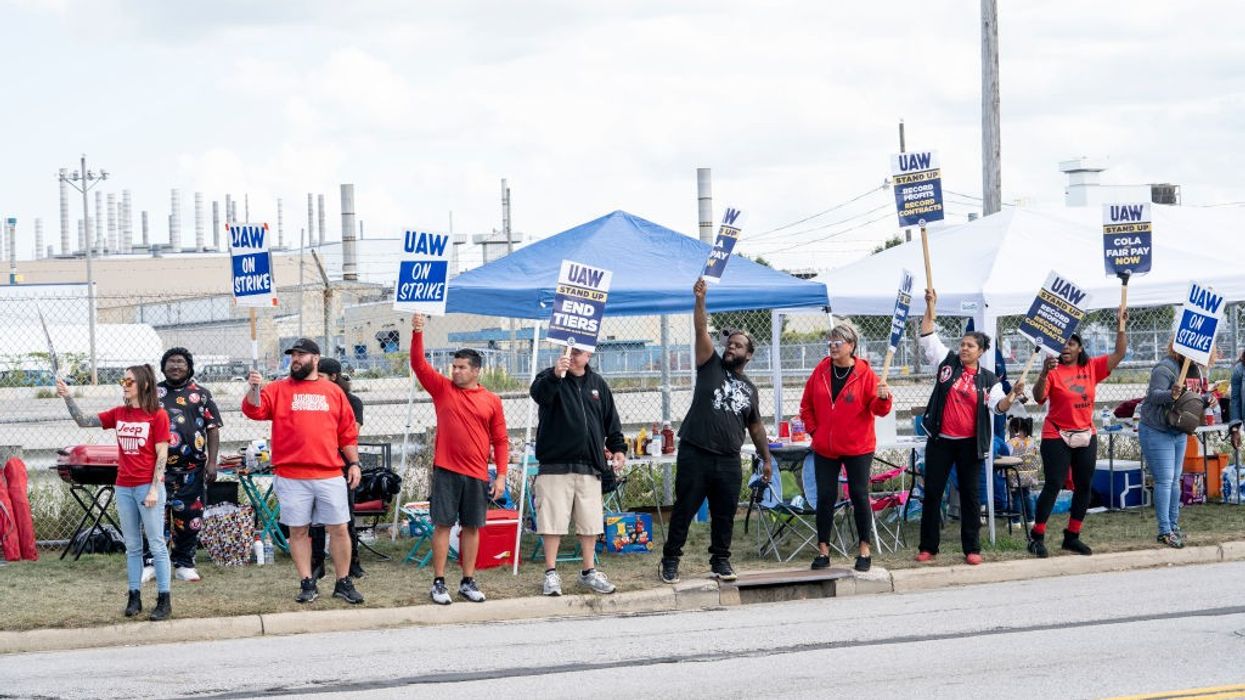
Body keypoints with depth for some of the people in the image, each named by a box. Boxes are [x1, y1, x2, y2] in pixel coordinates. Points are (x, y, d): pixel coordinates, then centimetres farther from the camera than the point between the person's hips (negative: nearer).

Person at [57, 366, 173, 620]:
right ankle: (134, 597, 13)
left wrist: (154, 489, -13)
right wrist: (68, 398, -2)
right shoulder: (119, 414, 9)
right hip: (124, 487, 6)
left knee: (157, 545, -3)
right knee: (132, 546, 9)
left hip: (148, 487, -6)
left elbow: (162, 455, -8)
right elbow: (83, 421, 9)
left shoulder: (157, 416, -7)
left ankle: (164, 600, 0)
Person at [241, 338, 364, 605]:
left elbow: (348, 433, 12)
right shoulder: (278, 389, 7)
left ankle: (344, 584, 11)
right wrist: (255, 389, -26)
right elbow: (254, 410, -8)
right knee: (298, 530, 4)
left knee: (339, 529, 1)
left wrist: (354, 463, 6)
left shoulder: (334, 392, 10)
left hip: (329, 475, 0)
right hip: (292, 477, 0)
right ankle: (307, 584, 12)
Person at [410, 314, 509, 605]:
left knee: (472, 527, 7)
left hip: (477, 474, 1)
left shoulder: (491, 401, 5)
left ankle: (468, 582, 16)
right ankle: (438, 583, 2)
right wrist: (417, 333, -17)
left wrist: (501, 476, 0)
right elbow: (419, 364, -5)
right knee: (443, 524, -2)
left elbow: (500, 440, 6)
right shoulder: (442, 389, 5)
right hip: (446, 471, -1)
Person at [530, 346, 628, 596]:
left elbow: (611, 420, 21)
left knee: (590, 523, 7)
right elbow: (538, 393, -26)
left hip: (589, 467, 4)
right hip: (555, 464, -4)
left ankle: (589, 572, 19)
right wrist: (555, 375, -45)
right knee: (553, 521, -4)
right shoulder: (551, 378, -1)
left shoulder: (597, 384, 13)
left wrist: (618, 448, 10)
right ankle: (551, 573, 4)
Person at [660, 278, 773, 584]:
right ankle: (670, 561, 6)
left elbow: (755, 426, 24)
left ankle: (721, 560, 17)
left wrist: (766, 458, 19)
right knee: (684, 510, -1)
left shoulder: (749, 388, 17)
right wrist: (700, 300, -18)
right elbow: (702, 331, -6)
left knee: (725, 514, 5)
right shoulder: (711, 366, 7)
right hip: (695, 454, -3)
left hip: (728, 460, 3)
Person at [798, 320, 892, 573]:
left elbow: (878, 409, -7)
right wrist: (813, 429, 6)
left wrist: (882, 398, -27)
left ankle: (865, 550, 7)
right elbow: (806, 405, 15)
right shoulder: (821, 371, 4)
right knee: (825, 497, 4)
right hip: (825, 448, 3)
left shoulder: (864, 374, -6)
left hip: (858, 448, -3)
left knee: (859, 495, 0)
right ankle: (823, 550, 11)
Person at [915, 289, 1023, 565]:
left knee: (970, 494, 3)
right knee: (932, 492, 3)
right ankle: (928, 547, 10)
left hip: (970, 443, -1)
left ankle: (972, 548, 9)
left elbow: (1000, 406, -8)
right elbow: (928, 336, -1)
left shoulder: (988, 379, 3)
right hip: (940, 440, 1)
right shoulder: (947, 362, 4)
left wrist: (1013, 395, -28)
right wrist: (931, 308, -10)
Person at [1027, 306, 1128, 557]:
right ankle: (1037, 536, -5)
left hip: (1086, 436, 5)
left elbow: (1119, 354, 5)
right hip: (1057, 437, -5)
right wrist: (1044, 373, -34)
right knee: (1053, 485, -9)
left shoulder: (1092, 368, 4)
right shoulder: (1054, 371, -8)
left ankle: (1072, 536, 18)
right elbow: (1038, 397, -18)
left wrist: (1121, 326, -3)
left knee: (1084, 487, 9)